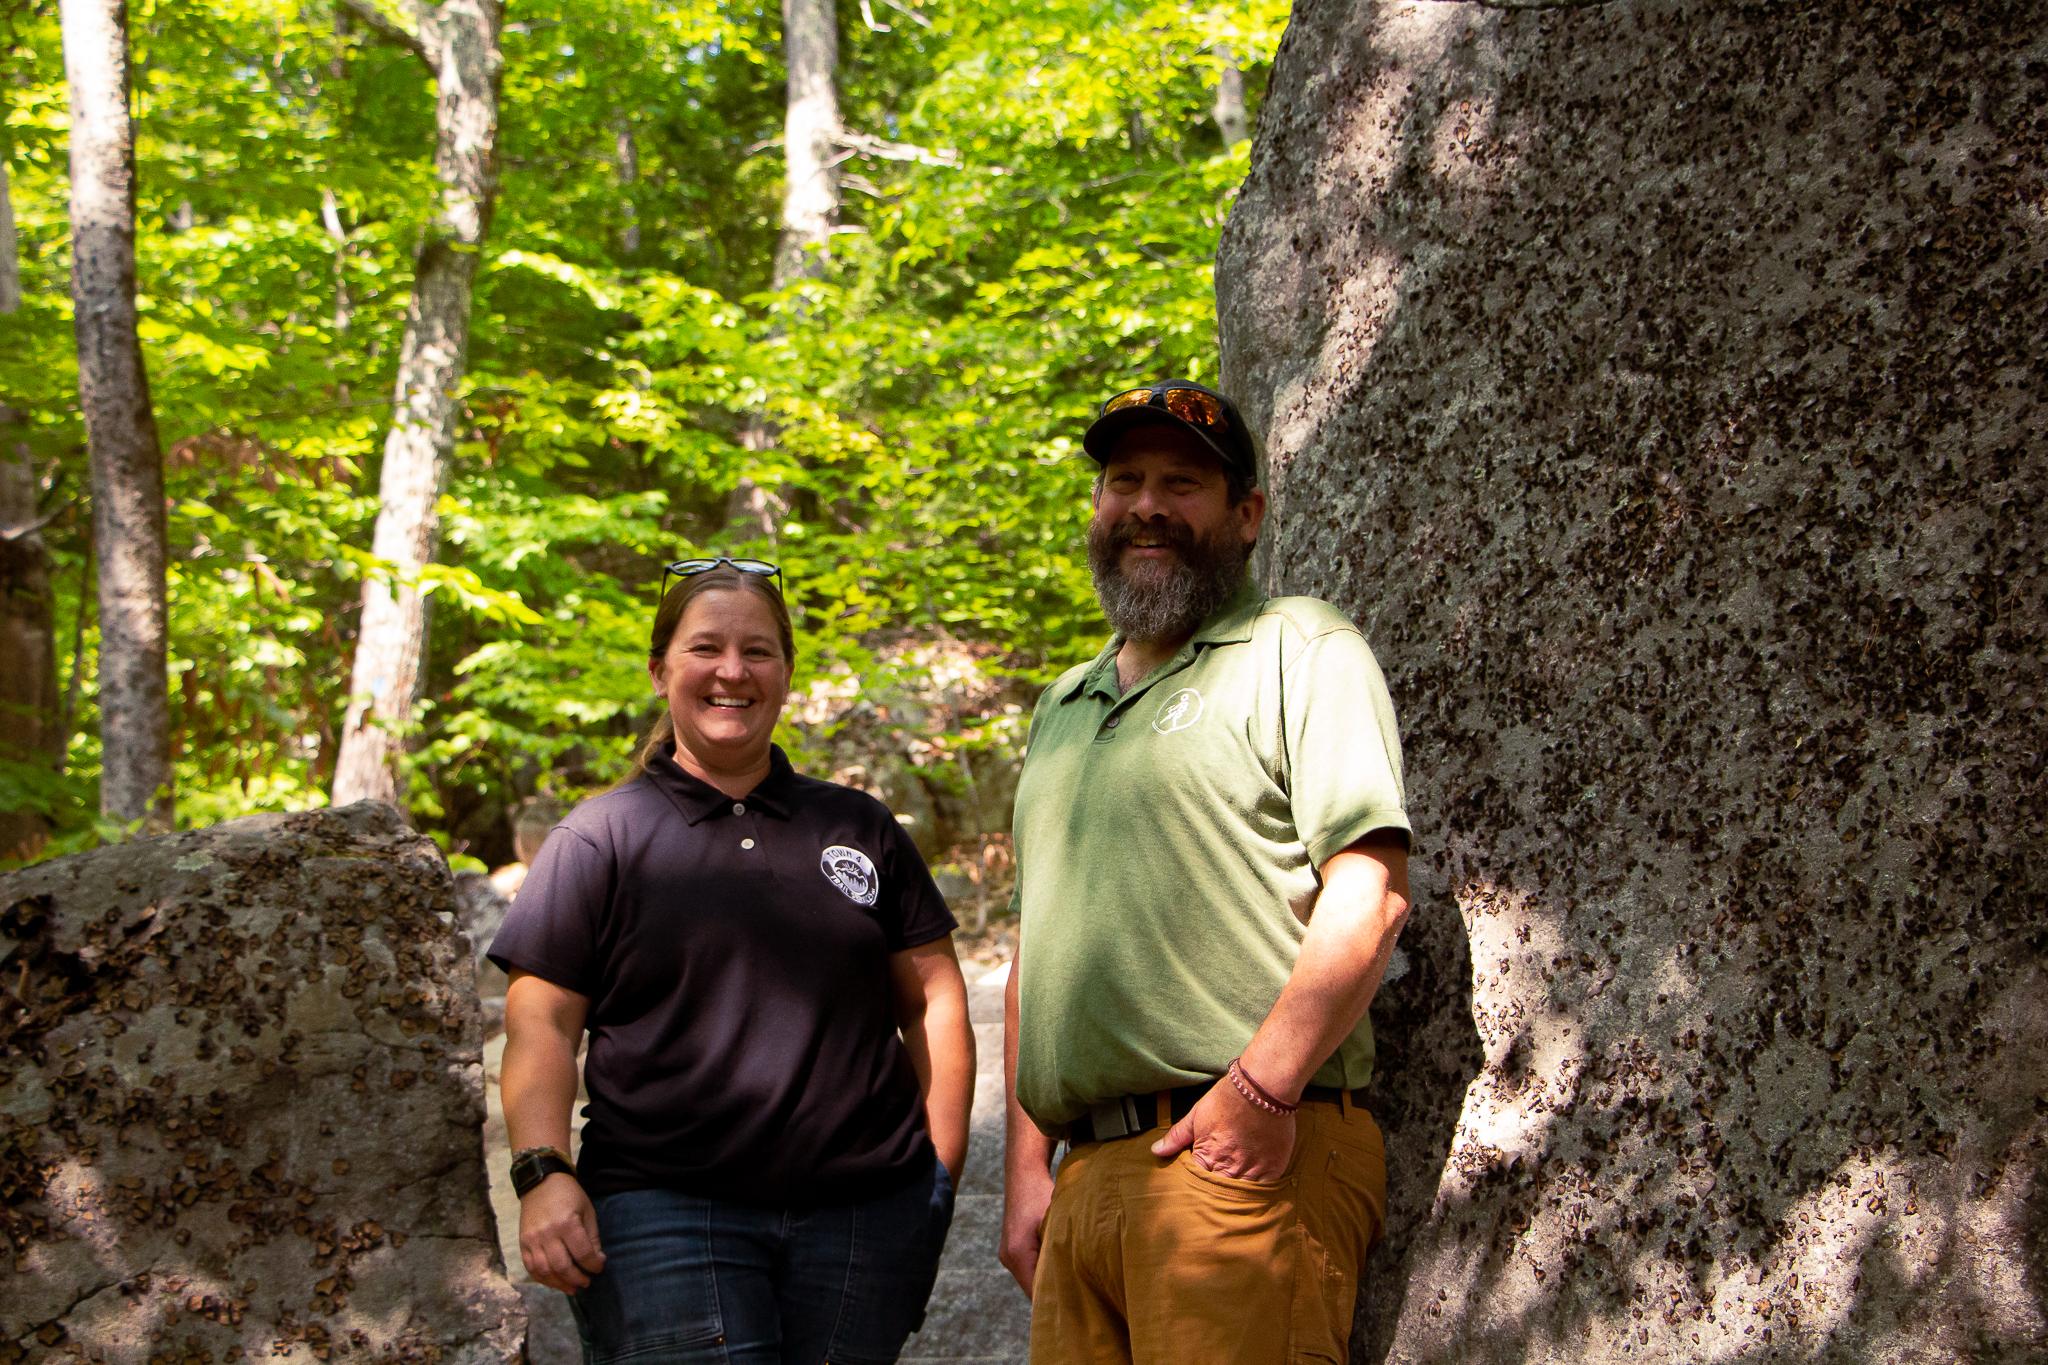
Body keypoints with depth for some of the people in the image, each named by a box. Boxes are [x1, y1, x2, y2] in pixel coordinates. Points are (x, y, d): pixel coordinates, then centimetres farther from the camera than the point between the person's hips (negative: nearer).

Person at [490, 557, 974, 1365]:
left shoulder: (860, 829, 15)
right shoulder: (599, 839, 7)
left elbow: (933, 995, 14)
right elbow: (542, 1024, 2)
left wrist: (941, 1165, 6)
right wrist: (543, 1173, -12)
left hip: (865, 1212, 3)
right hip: (663, 1213, -2)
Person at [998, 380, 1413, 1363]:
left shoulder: (1301, 648, 1)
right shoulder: (1062, 708, 23)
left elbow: (1370, 895, -10)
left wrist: (1260, 1092, -19)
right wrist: (1026, 1166, 16)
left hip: (1243, 1165, -6)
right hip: (1087, 1174, 7)